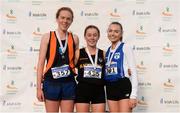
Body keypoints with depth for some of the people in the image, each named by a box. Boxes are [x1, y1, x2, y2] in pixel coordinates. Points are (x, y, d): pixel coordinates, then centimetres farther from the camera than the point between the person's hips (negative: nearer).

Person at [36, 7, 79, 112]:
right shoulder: (47, 37, -1)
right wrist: (39, 87, -5)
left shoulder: (74, 38, 5)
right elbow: (41, 63, -1)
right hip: (51, 83, -2)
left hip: (69, 83, 2)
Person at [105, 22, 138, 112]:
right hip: (110, 88, 6)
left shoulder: (125, 47, -1)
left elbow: (133, 72, -6)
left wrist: (133, 95, -12)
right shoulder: (107, 51, 15)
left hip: (124, 86, -6)